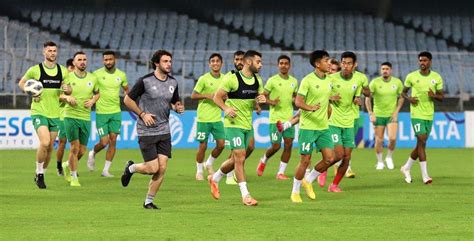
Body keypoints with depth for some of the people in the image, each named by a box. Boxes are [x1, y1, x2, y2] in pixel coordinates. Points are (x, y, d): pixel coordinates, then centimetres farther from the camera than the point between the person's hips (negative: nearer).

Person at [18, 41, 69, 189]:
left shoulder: (63, 71, 5)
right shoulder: (35, 70, -4)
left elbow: (68, 87, 19)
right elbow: (21, 83, 10)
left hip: (55, 114, 4)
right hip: (39, 112, -4)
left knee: (50, 147, 8)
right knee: (44, 143, -21)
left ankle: (41, 175, 25)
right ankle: (39, 173, -3)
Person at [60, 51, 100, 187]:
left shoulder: (92, 78, 6)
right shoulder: (68, 77, -3)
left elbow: (97, 93, 21)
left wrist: (92, 101, 0)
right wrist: (67, 97, -17)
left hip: (86, 118, 4)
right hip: (71, 116, -4)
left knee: (82, 150, 6)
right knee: (75, 147, -10)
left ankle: (67, 165, 36)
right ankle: (73, 178, 3)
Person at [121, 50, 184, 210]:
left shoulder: (173, 82, 7)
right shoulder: (145, 81, -11)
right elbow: (128, 100, -3)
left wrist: (177, 108, -2)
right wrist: (142, 114, -12)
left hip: (164, 131, 5)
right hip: (146, 131, -5)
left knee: (162, 168, -3)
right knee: (153, 168, -10)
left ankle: (149, 201, 12)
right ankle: (131, 168, 22)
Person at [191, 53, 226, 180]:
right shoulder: (204, 79, -7)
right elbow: (193, 95, -6)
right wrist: (207, 95, -19)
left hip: (217, 118, 4)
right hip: (204, 118, -4)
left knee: (221, 144, -2)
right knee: (203, 145, 0)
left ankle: (209, 164, 23)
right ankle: (199, 171, 17)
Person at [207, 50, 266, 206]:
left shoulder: (257, 81, 8)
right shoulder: (232, 79, -12)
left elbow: (260, 97, 20)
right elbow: (217, 97, -8)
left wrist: (262, 100, -5)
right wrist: (226, 108, -25)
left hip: (248, 125, 7)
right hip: (234, 123, -7)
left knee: (236, 160, 13)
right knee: (240, 158, -11)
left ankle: (214, 178, 37)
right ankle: (245, 195, -7)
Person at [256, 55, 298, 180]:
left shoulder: (294, 81, 9)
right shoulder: (272, 80, -6)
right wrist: (271, 102, -21)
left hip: (289, 118, 4)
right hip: (275, 118, -4)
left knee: (288, 145, -2)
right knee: (276, 146, -5)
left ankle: (281, 172, 6)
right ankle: (263, 160, 25)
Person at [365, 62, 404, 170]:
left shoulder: (397, 82, -2)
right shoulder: (375, 82, -7)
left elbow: (401, 98, 9)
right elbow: (368, 98, -3)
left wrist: (396, 112, -1)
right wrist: (370, 113, -10)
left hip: (392, 115, 1)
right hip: (378, 115, -1)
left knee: (392, 138, -14)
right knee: (379, 140, 1)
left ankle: (389, 157, 12)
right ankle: (380, 162, 19)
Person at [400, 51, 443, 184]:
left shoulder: (437, 77, 4)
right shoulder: (411, 76, -1)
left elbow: (441, 97, 8)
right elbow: (403, 92, 10)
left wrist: (434, 96, -14)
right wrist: (408, 98, -11)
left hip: (429, 115, 4)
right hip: (416, 114, -4)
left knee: (421, 144, 10)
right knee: (422, 141, -14)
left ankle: (406, 167, 31)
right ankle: (425, 175, -14)